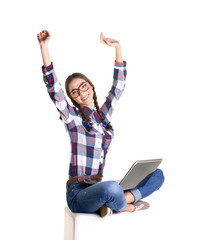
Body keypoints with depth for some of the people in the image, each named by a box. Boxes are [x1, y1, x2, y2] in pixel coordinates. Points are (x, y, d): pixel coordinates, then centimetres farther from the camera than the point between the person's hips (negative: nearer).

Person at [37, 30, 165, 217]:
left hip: (99, 190, 6)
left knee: (157, 175, -3)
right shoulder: (72, 117, -2)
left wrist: (117, 47, 12)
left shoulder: (103, 114, 13)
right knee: (111, 188, -39)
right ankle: (127, 206, -8)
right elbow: (53, 87, -14)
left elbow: (119, 85, 17)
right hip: (78, 193, -6)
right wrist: (44, 47, -21)